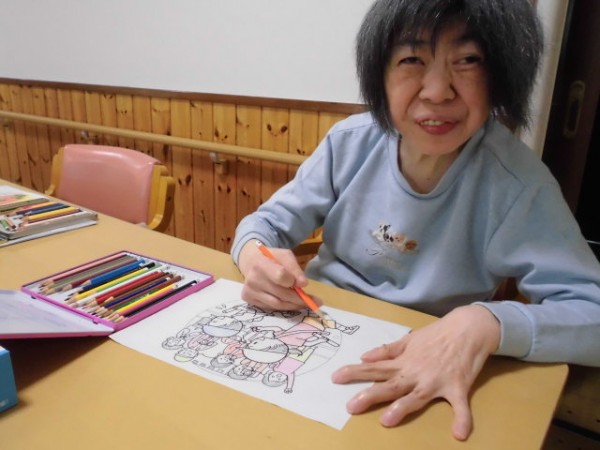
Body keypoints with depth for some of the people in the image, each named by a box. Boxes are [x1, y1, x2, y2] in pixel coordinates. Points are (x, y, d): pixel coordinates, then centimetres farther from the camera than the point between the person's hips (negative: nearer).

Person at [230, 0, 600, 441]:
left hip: (423, 380, 1)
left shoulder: (516, 183, -20)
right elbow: (269, 222, -4)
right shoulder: (351, 143, -12)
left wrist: (486, 323, -39)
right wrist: (254, 256, -27)